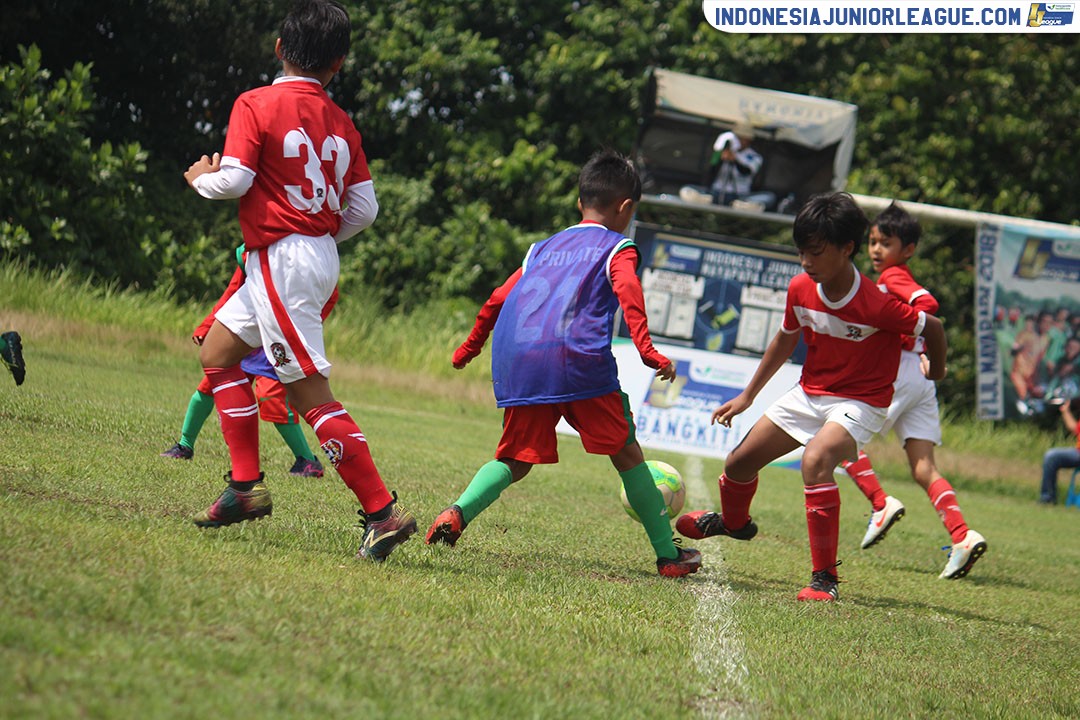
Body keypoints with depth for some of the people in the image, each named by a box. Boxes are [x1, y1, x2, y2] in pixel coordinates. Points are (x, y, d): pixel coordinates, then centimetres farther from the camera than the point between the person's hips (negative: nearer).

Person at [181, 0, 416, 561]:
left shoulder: (255, 105, -9)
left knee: (310, 392, -9)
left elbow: (234, 180, -17)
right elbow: (365, 207, 5)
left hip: (281, 259, -8)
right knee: (217, 353, 19)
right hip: (321, 257, 8)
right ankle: (246, 486, 15)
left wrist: (202, 177, 6)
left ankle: (382, 511, -14)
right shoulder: (340, 122, 7)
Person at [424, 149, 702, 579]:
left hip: (515, 365, 4)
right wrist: (646, 349, -15)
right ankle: (668, 556, 8)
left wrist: (470, 346, 40)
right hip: (578, 359, -4)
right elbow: (628, 292, -6)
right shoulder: (616, 248, 13)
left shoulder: (543, 248, 28)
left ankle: (458, 512, -15)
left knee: (515, 460, 13)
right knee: (626, 454, 7)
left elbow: (498, 300, 28)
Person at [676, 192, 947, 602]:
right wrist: (747, 395, 16)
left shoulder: (877, 305, -29)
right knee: (739, 463, 11)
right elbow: (786, 338, 10)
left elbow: (932, 328, -12)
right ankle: (734, 522, 49)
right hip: (809, 394, 7)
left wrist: (936, 371, 8)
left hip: (860, 403, -7)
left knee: (815, 461, -35)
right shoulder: (800, 289, -10)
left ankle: (825, 578, -28)